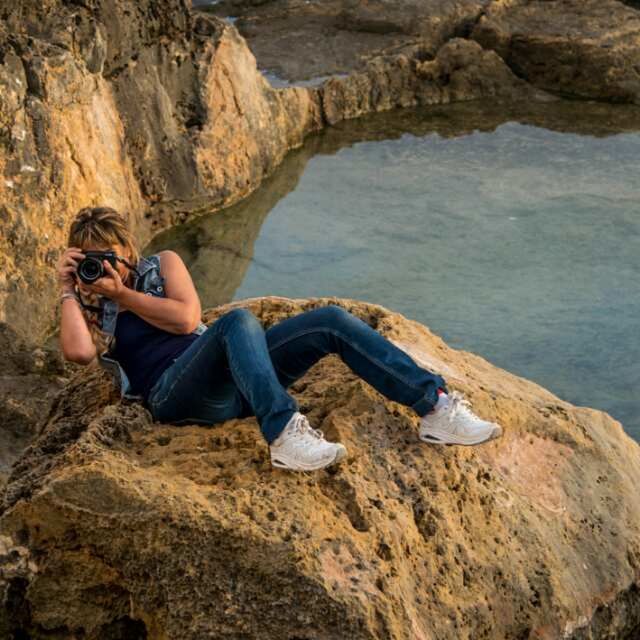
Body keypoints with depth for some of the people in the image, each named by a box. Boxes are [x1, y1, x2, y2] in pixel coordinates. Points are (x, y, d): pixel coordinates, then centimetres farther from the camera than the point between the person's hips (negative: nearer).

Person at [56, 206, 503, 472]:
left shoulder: (161, 264, 23)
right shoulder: (89, 313, 17)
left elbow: (186, 318, 4)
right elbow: (78, 352, -8)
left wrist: (123, 295, 3)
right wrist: (70, 290, 0)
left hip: (227, 381, 5)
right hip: (175, 394, -4)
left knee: (331, 321, -14)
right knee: (239, 320, -36)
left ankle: (436, 407, -18)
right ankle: (284, 434, -51)